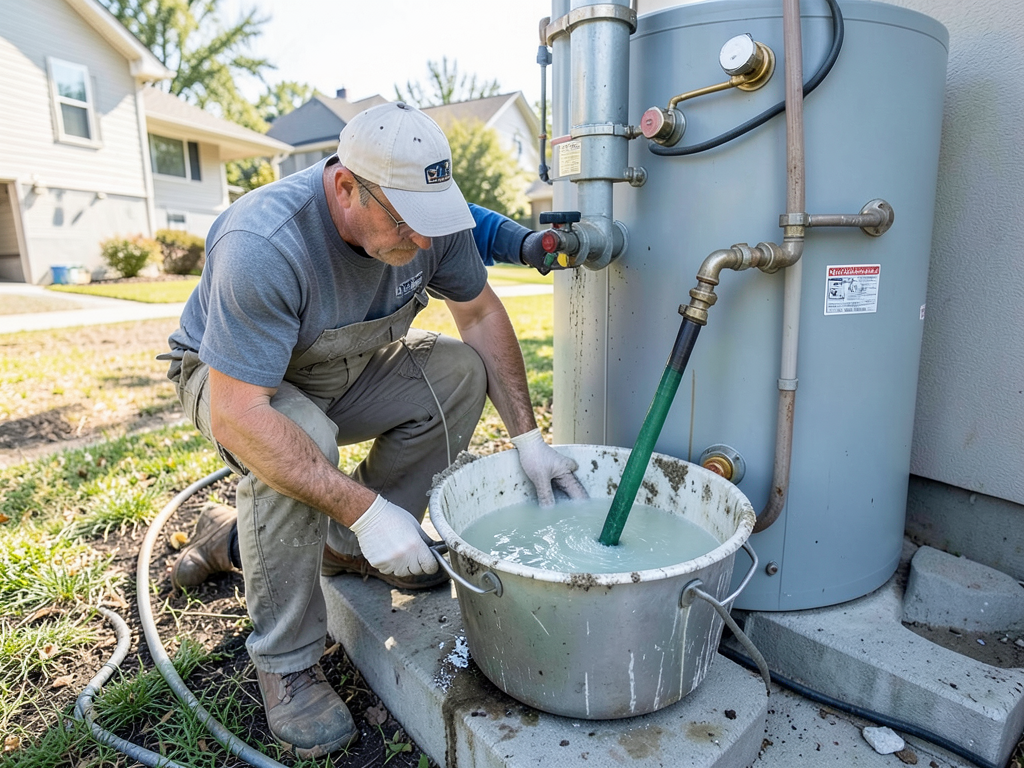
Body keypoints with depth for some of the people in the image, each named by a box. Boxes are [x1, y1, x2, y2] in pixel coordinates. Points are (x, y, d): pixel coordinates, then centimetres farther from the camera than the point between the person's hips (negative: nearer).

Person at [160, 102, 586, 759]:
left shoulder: (431, 217, -19)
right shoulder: (263, 245, -36)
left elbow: (481, 314, -7)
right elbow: (237, 416, -38)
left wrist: (527, 435, -13)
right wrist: (367, 510, -41)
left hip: (345, 373, 5)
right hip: (234, 381, -4)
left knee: (460, 371, -16)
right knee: (302, 435, -37)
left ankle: (344, 547, -5)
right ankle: (286, 662, -13)